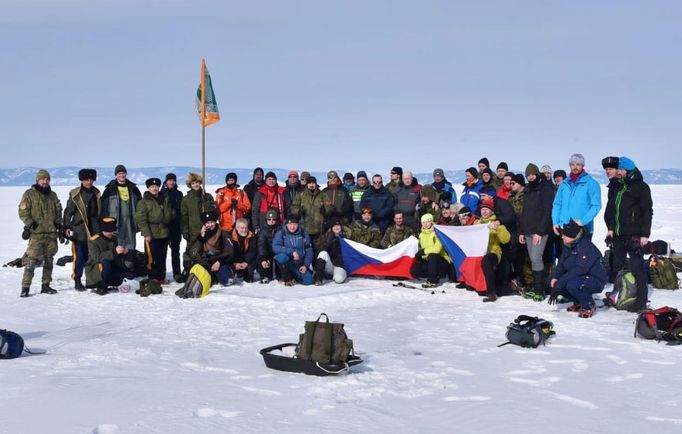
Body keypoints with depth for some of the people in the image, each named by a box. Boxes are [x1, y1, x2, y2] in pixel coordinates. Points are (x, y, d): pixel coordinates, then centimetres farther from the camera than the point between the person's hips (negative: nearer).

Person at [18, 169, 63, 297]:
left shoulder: (52, 195, 15)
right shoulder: (29, 194, 0)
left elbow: (58, 211, 22)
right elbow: (22, 211, -2)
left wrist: (59, 225, 12)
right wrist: (30, 223, -14)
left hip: (51, 233, 5)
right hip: (36, 233, -5)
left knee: (48, 260, 8)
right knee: (32, 260, -12)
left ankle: (46, 285, 17)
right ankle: (25, 287, -8)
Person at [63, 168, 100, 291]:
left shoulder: (96, 193, 12)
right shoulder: (75, 194, -3)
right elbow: (68, 211, -2)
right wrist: (66, 227, -9)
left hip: (94, 230, 4)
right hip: (79, 230, -4)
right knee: (80, 256, -4)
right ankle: (77, 281, 4)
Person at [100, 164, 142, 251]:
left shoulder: (133, 188, 11)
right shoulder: (110, 188, 1)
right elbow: (104, 205, 1)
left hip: (130, 221, 3)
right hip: (115, 222, -3)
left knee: (130, 246, 5)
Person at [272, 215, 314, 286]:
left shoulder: (303, 234, 3)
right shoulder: (280, 233, -5)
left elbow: (309, 251, 5)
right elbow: (275, 247, -21)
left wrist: (306, 265, -8)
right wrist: (292, 252, -27)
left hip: (300, 265, 2)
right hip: (286, 264, -2)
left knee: (308, 281, -18)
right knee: (282, 256, -34)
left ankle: (294, 276, 18)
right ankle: (287, 279, -9)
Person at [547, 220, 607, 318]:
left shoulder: (586, 246, -24)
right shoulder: (568, 246, 5)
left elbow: (580, 269, -32)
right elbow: (561, 265, 6)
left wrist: (559, 283, -33)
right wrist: (554, 277, -15)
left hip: (595, 281, -9)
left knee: (572, 285, -36)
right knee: (552, 280, -1)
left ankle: (589, 306, -7)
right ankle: (578, 302, 13)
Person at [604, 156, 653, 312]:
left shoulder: (641, 187, -4)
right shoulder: (615, 187, 15)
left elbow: (647, 211, -7)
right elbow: (610, 209, 21)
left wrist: (645, 234, -12)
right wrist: (610, 227, 8)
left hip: (634, 235, -7)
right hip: (617, 234, 7)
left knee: (637, 267, -8)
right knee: (617, 266, 13)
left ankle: (641, 301, -3)